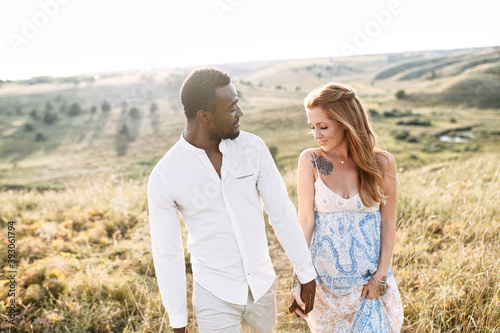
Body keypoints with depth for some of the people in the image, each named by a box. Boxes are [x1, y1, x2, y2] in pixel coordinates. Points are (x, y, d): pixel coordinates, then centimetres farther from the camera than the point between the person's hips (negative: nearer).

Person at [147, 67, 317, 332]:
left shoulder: (252, 147, -10)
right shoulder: (164, 177, -16)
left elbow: (282, 215, -3)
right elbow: (167, 253, -9)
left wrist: (306, 274, 1)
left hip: (263, 286, 3)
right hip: (215, 297, -3)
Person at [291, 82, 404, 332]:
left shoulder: (382, 163, -7)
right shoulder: (310, 161, -8)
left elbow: (388, 221, -1)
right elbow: (306, 219, -9)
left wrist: (381, 275, -5)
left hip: (370, 278, 0)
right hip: (324, 277, 1)